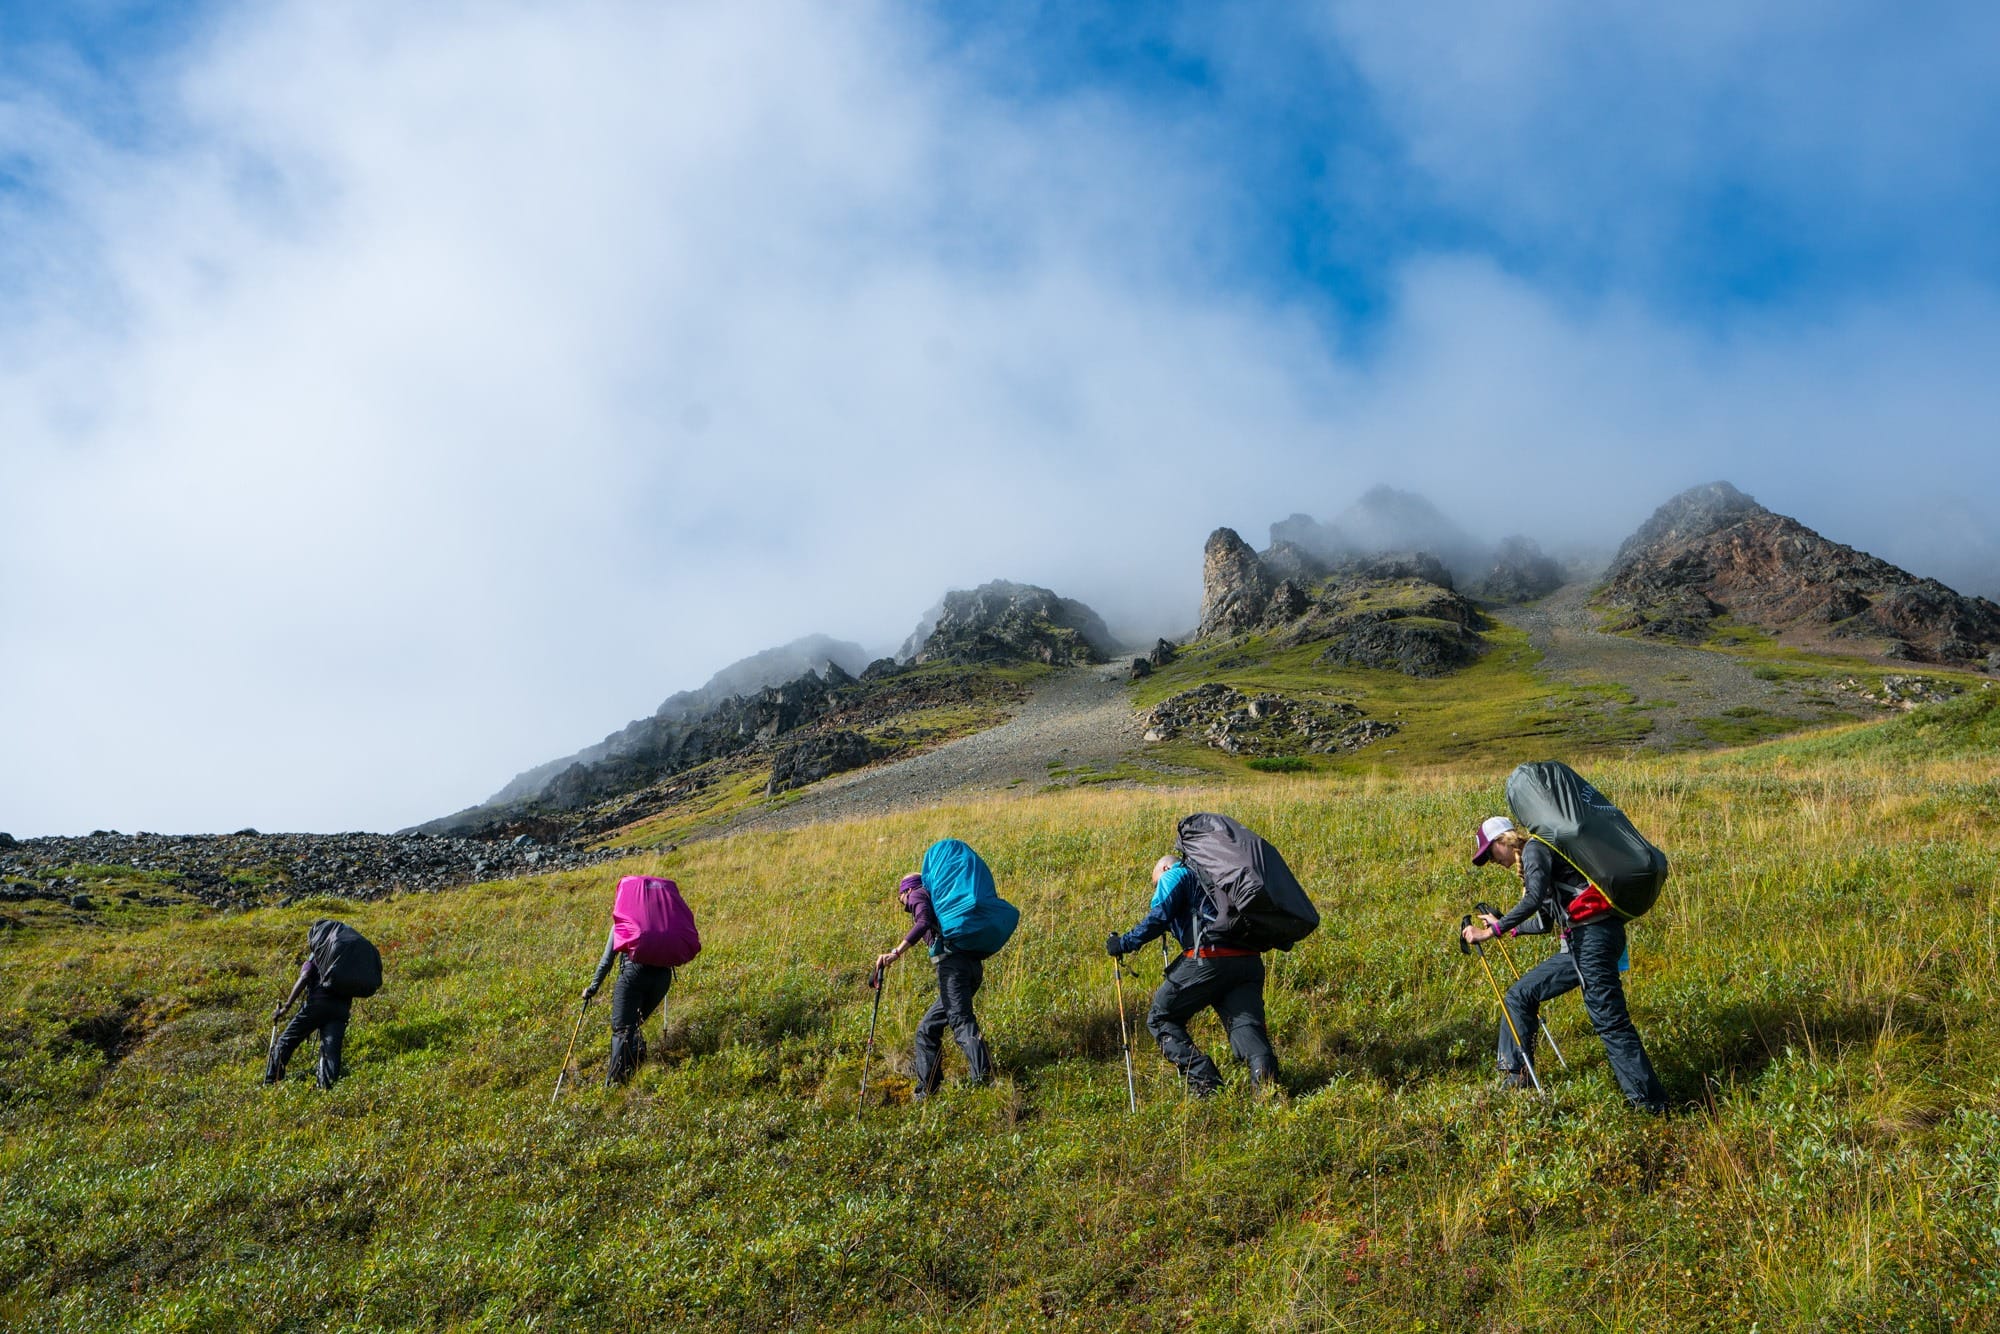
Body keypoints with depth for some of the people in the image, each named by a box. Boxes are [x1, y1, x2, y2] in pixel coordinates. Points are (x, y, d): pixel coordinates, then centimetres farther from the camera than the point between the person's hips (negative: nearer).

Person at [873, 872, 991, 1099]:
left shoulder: (917, 895, 9)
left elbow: (923, 923, -12)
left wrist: (895, 953, -20)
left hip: (952, 961, -9)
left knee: (962, 1023, -19)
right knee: (928, 1029, 14)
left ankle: (983, 1079, -34)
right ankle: (925, 1092, 14)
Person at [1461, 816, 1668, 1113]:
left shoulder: (1535, 848, -5)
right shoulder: (1529, 862, 23)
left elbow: (1535, 899, -22)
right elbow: (1545, 920, 29)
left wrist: (1494, 930, -21)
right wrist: (1507, 926, 25)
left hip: (1594, 933, -10)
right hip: (1579, 942, 10)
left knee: (1609, 1020, -12)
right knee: (1520, 995, 12)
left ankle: (1649, 1102, -9)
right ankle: (1515, 1078, 15)